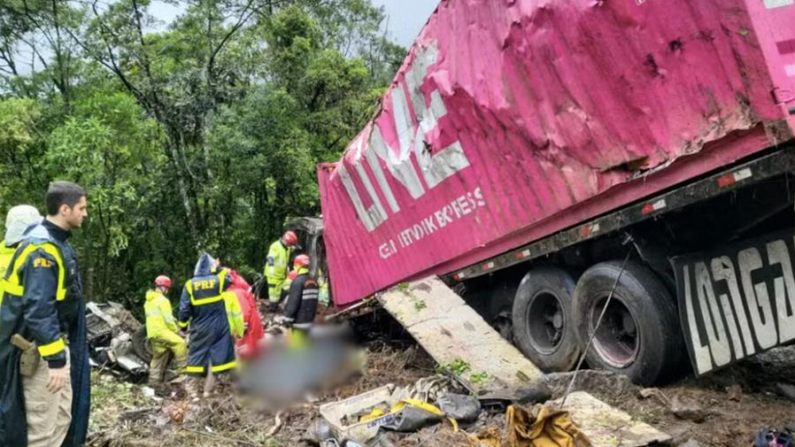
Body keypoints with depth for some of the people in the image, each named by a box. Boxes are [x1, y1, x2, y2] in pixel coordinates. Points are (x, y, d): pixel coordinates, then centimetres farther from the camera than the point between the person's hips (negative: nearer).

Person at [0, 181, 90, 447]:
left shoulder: (56, 243, 9)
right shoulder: (42, 248, -21)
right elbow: (38, 310, -26)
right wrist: (56, 359, -24)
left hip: (56, 343, 10)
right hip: (40, 350, -10)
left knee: (62, 417, 17)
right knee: (44, 425, -3)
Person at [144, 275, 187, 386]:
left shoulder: (148, 301, 21)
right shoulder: (162, 300, -9)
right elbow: (168, 319, -14)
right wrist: (176, 329, -3)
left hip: (152, 332, 10)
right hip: (161, 330, -10)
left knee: (158, 357, 15)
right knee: (180, 343, -18)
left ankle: (154, 381, 17)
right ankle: (182, 369, -21)